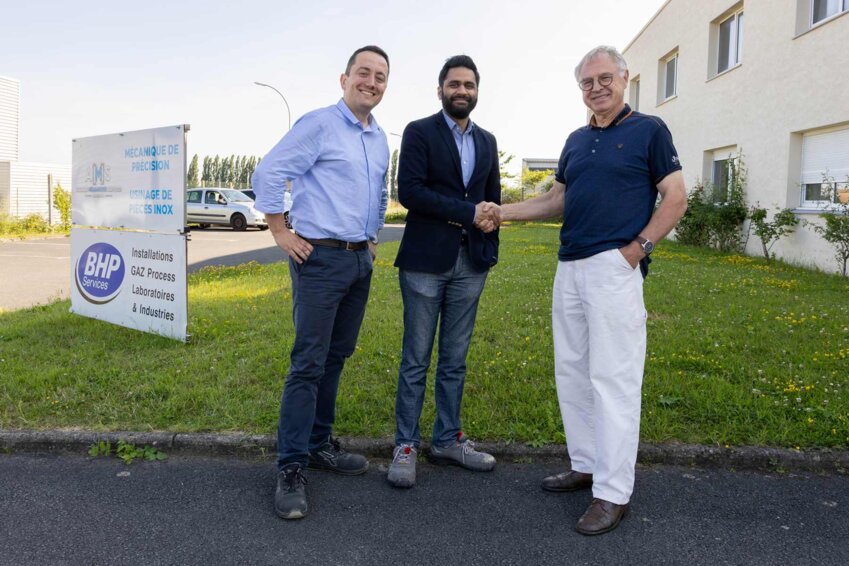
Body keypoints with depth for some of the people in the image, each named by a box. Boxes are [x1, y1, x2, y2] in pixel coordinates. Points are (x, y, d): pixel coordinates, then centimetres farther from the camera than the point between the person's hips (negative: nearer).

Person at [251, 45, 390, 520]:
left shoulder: (380, 138, 15)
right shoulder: (319, 124, -8)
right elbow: (268, 174, -12)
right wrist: (282, 234, -11)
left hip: (361, 260, 8)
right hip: (321, 258, -7)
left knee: (337, 357, 13)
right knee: (308, 363, -7)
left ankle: (320, 443, 27)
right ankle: (292, 468, 2)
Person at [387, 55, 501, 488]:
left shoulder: (487, 141, 16)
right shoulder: (419, 132, 0)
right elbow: (409, 191, -13)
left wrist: (490, 219, 0)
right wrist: (468, 212, -16)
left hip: (470, 264, 5)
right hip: (426, 261, -5)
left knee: (454, 361, 11)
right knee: (415, 360, 2)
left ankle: (447, 440, 23)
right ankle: (406, 445, 13)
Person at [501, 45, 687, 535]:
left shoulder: (649, 131, 1)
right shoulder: (577, 140, 18)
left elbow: (676, 199, -3)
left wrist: (638, 248, -13)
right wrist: (503, 212, 9)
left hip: (614, 269, -7)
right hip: (569, 269, 7)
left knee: (613, 379, -6)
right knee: (572, 373, 11)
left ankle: (614, 492, 2)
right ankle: (587, 465, 25)